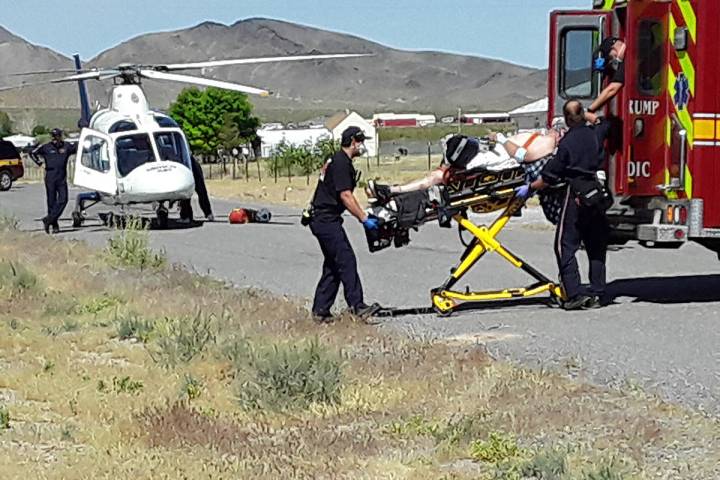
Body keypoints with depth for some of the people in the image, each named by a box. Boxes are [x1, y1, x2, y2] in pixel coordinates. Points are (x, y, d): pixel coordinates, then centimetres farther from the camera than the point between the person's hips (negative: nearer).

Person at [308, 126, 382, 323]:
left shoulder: (337, 161, 17)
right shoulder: (341, 163, -15)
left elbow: (344, 197, 22)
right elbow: (345, 196, -21)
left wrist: (363, 214, 18)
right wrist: (364, 219, -19)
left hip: (323, 220, 11)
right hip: (327, 220, -11)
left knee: (333, 266, 12)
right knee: (347, 261, -12)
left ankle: (320, 310, 13)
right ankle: (357, 306, -14)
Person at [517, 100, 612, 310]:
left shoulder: (567, 143, -11)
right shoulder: (596, 134, 2)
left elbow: (550, 177, -9)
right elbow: (607, 121, 28)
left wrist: (530, 188, 3)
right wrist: (588, 115, 37)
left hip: (576, 198, -6)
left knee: (566, 246, -1)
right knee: (597, 247, 12)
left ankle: (574, 294, -10)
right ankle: (597, 294, 12)